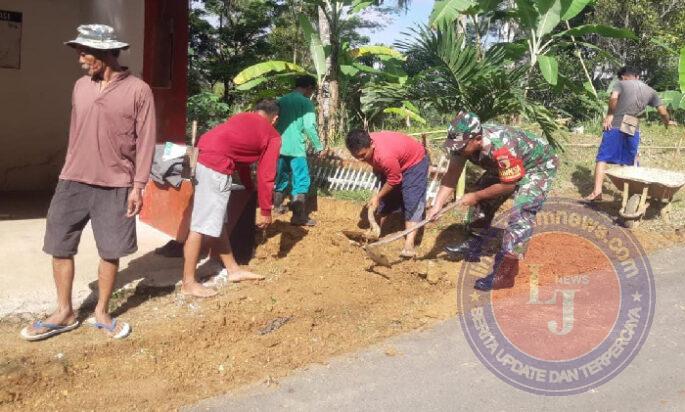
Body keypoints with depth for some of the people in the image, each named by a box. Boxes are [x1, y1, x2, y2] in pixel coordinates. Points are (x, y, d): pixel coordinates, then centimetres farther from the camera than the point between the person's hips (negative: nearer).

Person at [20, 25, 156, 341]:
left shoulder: (138, 90, -6)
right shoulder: (81, 86, 9)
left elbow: (145, 141, -6)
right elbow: (75, 133, 15)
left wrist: (138, 186, -10)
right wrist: (69, 173, 15)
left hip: (114, 186, -4)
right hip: (73, 182, 5)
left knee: (111, 252, 4)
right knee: (59, 247, 6)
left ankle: (101, 313, 21)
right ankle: (64, 313, 21)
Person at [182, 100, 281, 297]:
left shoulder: (242, 117, 28)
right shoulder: (273, 136, 8)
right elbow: (265, 177, 7)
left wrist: (249, 188, 46)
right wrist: (266, 212, 15)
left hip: (201, 158, 9)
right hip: (215, 167, -9)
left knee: (218, 221, 16)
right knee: (201, 225, -3)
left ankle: (233, 269, 28)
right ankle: (188, 283, 4)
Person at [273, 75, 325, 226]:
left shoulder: (281, 100, 12)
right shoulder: (306, 102, -7)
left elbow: (274, 122, 16)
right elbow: (309, 127, -14)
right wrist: (319, 147, -5)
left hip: (279, 146, 7)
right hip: (296, 148, -7)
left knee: (281, 177, 20)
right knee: (301, 180, -3)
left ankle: (278, 206, 33)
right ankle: (299, 216, -6)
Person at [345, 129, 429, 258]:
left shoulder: (385, 156, -43)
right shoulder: (365, 145, -19)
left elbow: (393, 180, -27)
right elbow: (376, 166, 3)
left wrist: (377, 197, -15)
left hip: (414, 161, -8)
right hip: (397, 161, 8)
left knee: (412, 201, -17)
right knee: (385, 198, 10)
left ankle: (409, 244, -22)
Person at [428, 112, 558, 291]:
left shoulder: (502, 148, -42)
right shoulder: (464, 142, -20)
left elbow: (508, 185, -29)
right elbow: (452, 174, -16)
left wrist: (475, 196, -20)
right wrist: (437, 205, -24)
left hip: (539, 166, -8)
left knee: (520, 214, -20)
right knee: (484, 201, 8)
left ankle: (504, 275, -18)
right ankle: (473, 246, 25)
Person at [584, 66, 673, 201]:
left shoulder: (621, 83, 6)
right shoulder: (650, 91, 17)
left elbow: (613, 98, -16)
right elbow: (663, 112, 18)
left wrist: (610, 115, -4)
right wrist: (667, 122, 38)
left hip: (615, 126, -3)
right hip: (633, 129, 4)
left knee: (602, 158, -3)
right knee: (631, 162, 14)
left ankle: (597, 191, -14)